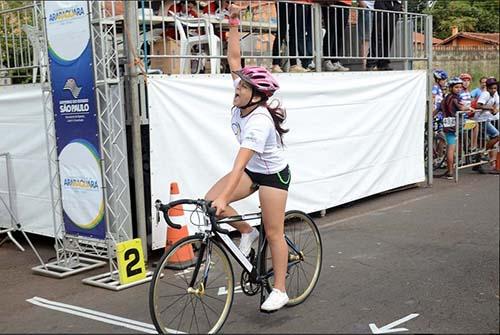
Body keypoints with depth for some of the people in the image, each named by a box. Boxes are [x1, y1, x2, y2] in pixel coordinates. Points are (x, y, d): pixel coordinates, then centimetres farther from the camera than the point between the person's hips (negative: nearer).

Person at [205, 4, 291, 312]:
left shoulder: (259, 121, -33)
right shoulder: (244, 101, -12)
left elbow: (239, 163, -43)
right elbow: (234, 58, -7)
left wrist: (225, 198, -49)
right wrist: (234, 23, -13)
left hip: (273, 173, -8)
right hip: (252, 170, 8)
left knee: (274, 233, -2)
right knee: (210, 200, -12)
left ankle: (279, 291, 11)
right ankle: (247, 232, 11)